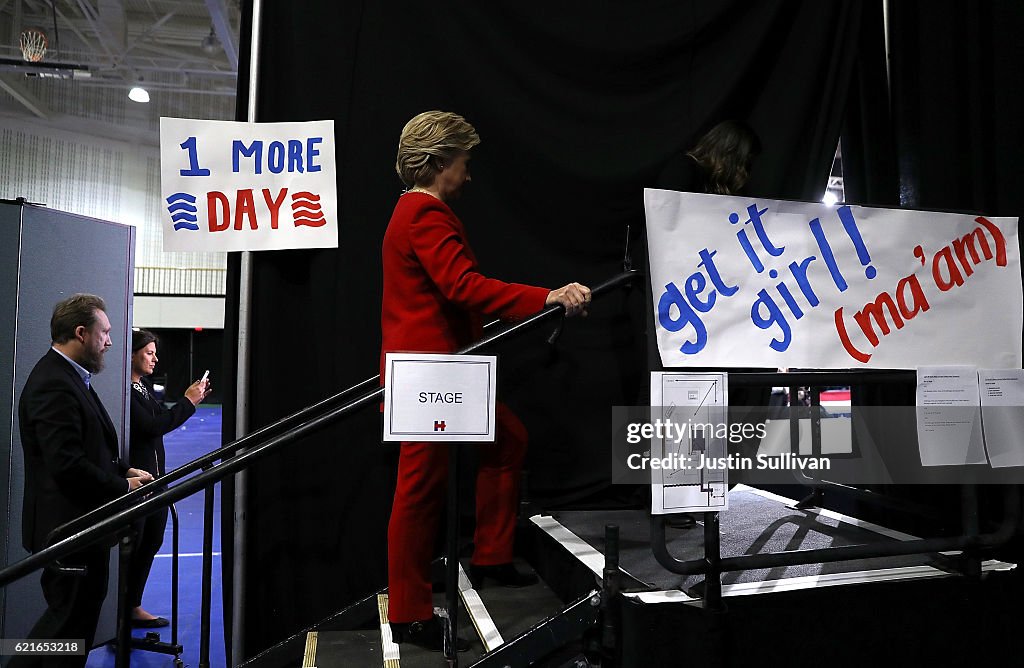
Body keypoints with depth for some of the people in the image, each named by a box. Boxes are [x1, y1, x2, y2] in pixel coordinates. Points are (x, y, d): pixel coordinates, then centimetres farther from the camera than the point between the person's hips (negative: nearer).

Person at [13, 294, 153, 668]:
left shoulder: (70, 377, 12)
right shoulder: (54, 385, -22)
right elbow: (67, 464, -28)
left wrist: (126, 471, 5)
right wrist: (124, 487, -16)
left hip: (81, 523, 10)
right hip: (68, 526, -10)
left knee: (78, 612, 21)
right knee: (72, 619, 4)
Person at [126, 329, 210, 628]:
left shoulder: (144, 384, 10)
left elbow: (163, 419, 13)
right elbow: (151, 427, -22)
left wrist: (192, 400, 0)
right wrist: (188, 402, -16)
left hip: (155, 474, 9)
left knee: (152, 541, 16)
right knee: (131, 545, 2)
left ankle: (133, 606, 30)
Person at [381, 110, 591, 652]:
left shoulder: (417, 211, 20)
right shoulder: (427, 214, -15)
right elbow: (466, 287, -27)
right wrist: (547, 298, -30)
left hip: (442, 372, 11)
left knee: (507, 440, 18)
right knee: (422, 488, -4)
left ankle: (490, 560, 27)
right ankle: (409, 616, 9)